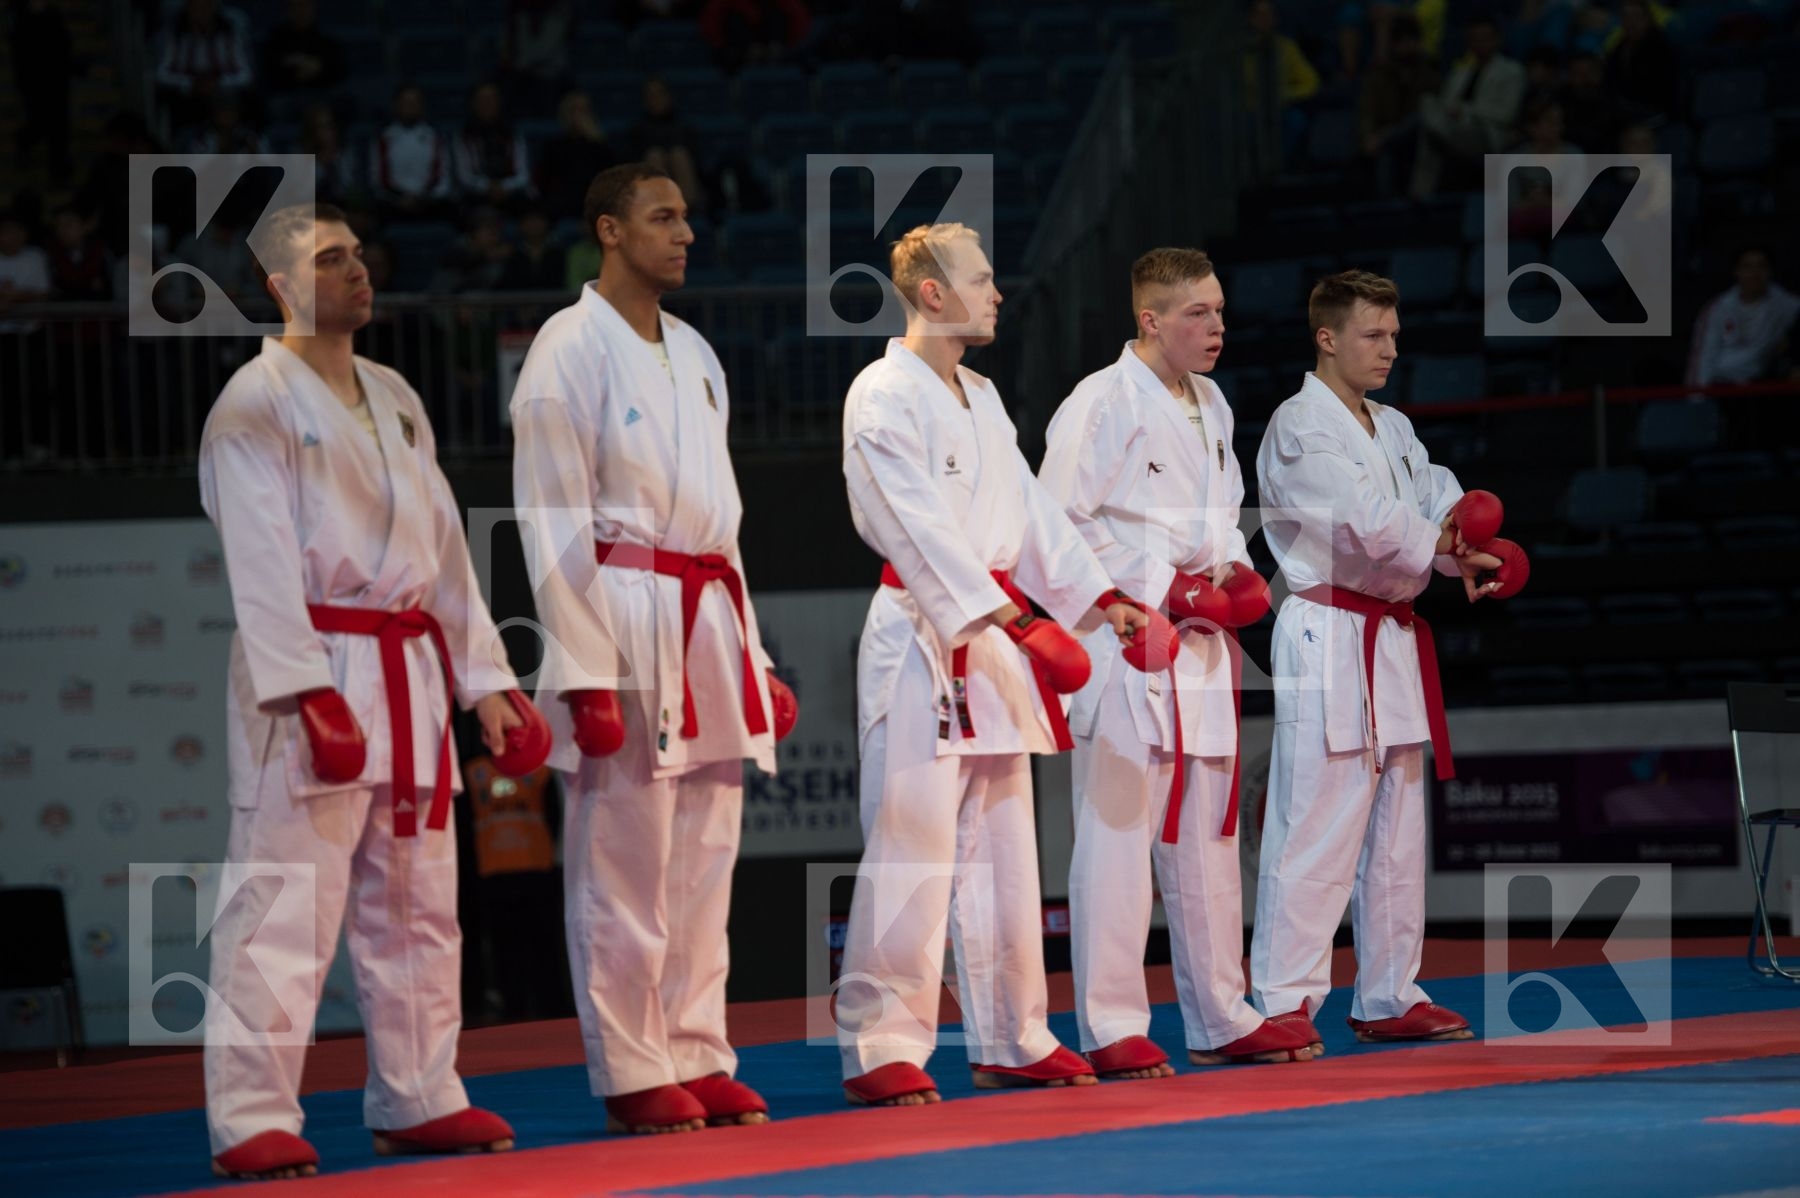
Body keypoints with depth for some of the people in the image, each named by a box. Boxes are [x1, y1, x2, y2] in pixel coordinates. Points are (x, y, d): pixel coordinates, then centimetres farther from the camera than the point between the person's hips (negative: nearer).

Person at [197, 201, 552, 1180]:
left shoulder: (395, 400, 17)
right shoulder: (257, 403, -7)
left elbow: (444, 547, 19)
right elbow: (262, 559, -15)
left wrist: (487, 681, 14)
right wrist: (306, 691, -24)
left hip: (408, 677, 8)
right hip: (310, 682, -8)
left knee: (416, 908, 14)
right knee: (285, 913, -10)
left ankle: (417, 1100, 24)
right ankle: (251, 1121, -7)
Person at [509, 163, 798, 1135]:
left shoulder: (693, 354, 17)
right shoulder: (570, 351, -7)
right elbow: (554, 524, -11)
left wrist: (752, 654, 18)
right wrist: (585, 673, -17)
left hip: (708, 624, 8)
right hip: (624, 625, -8)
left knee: (703, 863, 10)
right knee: (622, 864, -4)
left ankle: (698, 1058, 16)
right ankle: (633, 1075, 1)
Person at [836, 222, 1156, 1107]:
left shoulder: (981, 400, 18)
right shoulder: (884, 395, -11)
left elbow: (1032, 512, 19)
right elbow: (922, 528, -20)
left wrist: (1103, 599, 8)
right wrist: (1017, 619, -27)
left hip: (994, 638, 9)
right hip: (922, 641, -9)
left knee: (1002, 846, 13)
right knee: (912, 850, -10)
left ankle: (1010, 1040, 21)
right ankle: (880, 1050, -6)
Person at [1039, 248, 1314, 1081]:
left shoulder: (1210, 406, 15)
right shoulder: (1101, 404, -11)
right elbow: (1062, 525, -15)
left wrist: (1237, 574, 7)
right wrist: (1166, 589, -16)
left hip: (1202, 643, 9)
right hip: (1125, 639, -9)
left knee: (1208, 834, 13)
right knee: (1118, 831, -8)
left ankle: (1219, 1020, 21)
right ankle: (1111, 1027, -3)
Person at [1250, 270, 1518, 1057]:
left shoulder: (1393, 430, 19)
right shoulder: (1299, 429, -9)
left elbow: (1440, 504, 7)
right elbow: (1367, 519, -20)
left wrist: (1473, 545, -14)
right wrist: (1452, 554, -13)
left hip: (1393, 641, 9)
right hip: (1328, 643, -9)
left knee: (1397, 829, 13)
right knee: (1314, 831, -12)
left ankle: (1389, 997, 21)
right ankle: (1284, 1003, -10)